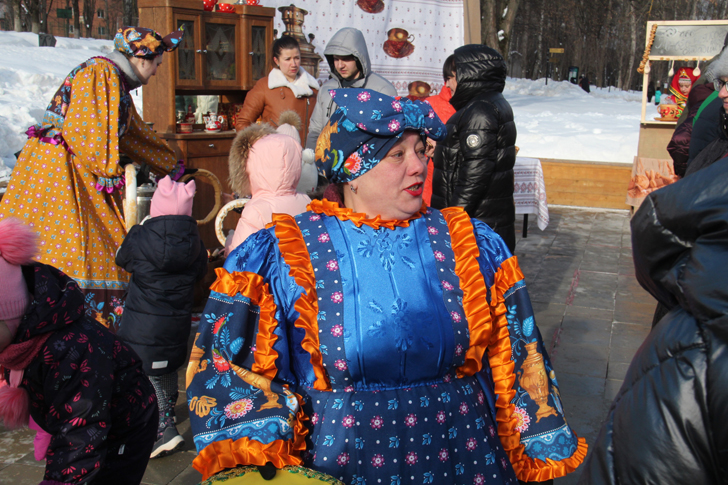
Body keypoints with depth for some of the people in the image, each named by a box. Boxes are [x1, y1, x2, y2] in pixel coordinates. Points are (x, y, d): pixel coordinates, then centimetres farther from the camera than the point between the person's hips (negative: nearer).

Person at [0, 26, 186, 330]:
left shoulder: (117, 82, 21)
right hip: (55, 168, -10)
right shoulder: (100, 73, -9)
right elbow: (87, 129, -18)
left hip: (81, 174, 10)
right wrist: (109, 170, -14)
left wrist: (172, 166, 36)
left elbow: (137, 134, 31)